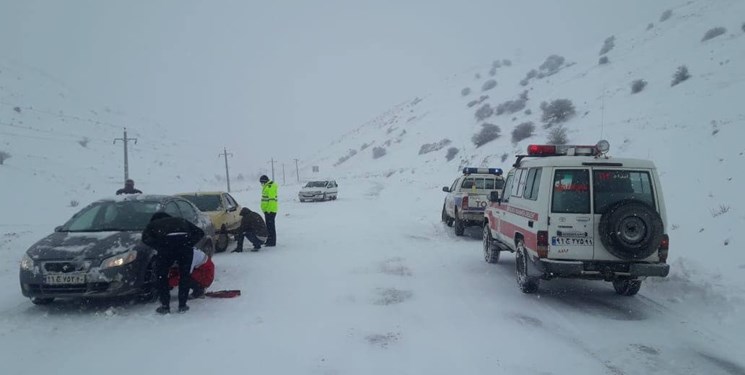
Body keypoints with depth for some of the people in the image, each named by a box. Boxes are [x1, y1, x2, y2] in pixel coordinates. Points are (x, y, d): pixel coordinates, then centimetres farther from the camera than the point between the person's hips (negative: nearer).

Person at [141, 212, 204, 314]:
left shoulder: (153, 224, 30)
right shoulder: (181, 221, 36)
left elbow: (146, 238, 8)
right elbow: (200, 232, 25)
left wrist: (159, 247, 9)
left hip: (166, 244, -2)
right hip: (185, 243, 2)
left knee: (161, 276, 18)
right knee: (184, 275, 20)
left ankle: (165, 306, 19)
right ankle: (182, 306, 23)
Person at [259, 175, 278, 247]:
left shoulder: (271, 187, -15)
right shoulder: (267, 187, 18)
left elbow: (272, 200, -22)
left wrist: (269, 209, -24)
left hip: (270, 210, -11)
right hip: (267, 210, 11)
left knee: (270, 226, -8)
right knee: (268, 226, 17)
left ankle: (272, 242, -5)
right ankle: (269, 240, 27)